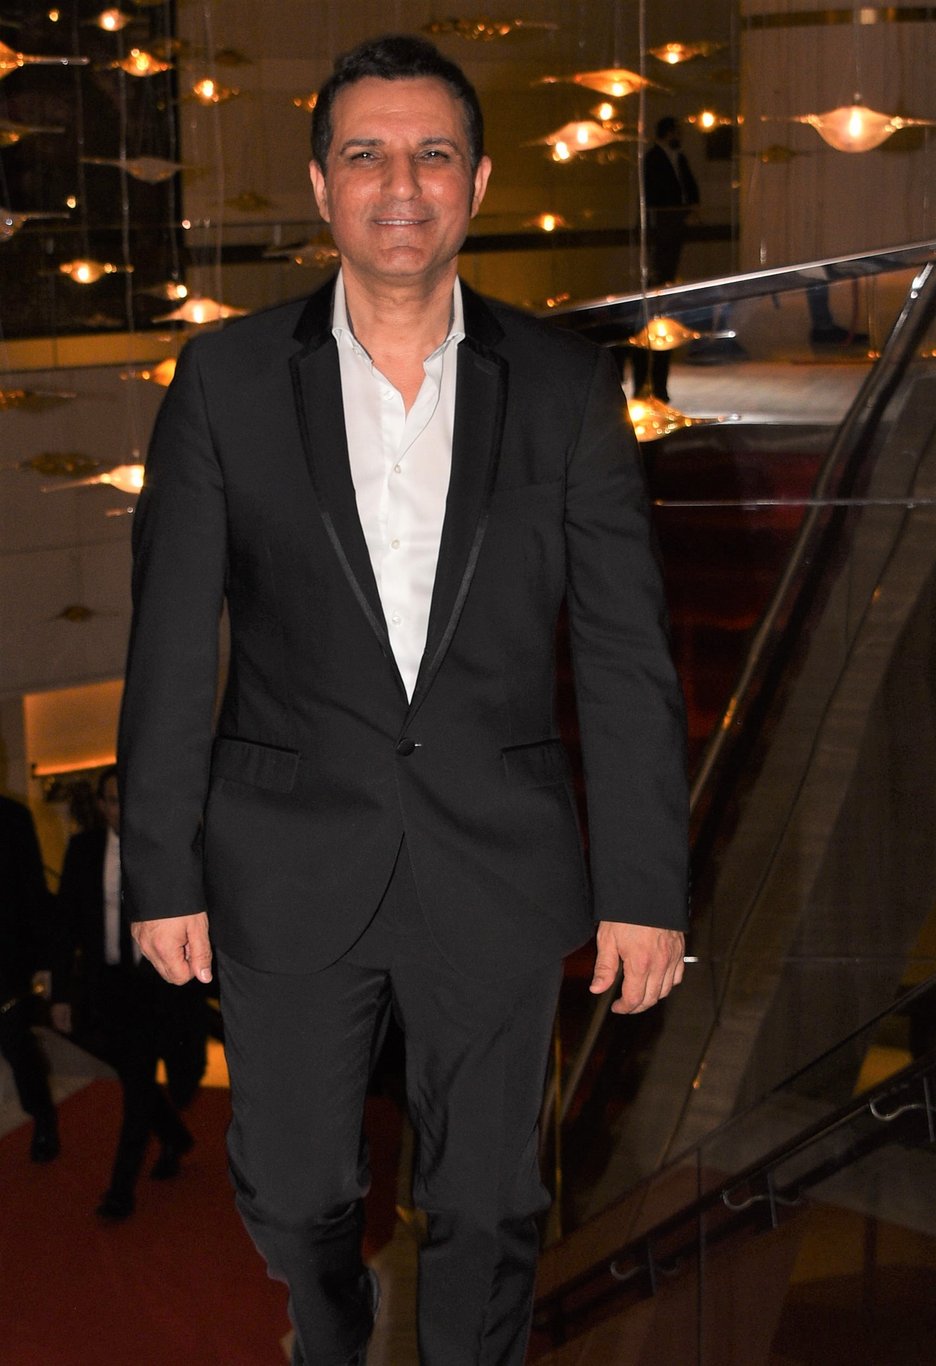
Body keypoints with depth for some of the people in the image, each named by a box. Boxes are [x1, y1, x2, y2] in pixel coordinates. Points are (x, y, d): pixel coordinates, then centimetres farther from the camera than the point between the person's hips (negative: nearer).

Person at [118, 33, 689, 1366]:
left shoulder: (565, 383, -4)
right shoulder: (226, 379, -4)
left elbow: (627, 652, -3)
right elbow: (170, 646, -2)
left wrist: (647, 887, -5)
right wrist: (161, 870, -2)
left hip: (499, 865, 0)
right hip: (289, 869, 1)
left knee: (487, 1200, 14)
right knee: (289, 1192, 17)